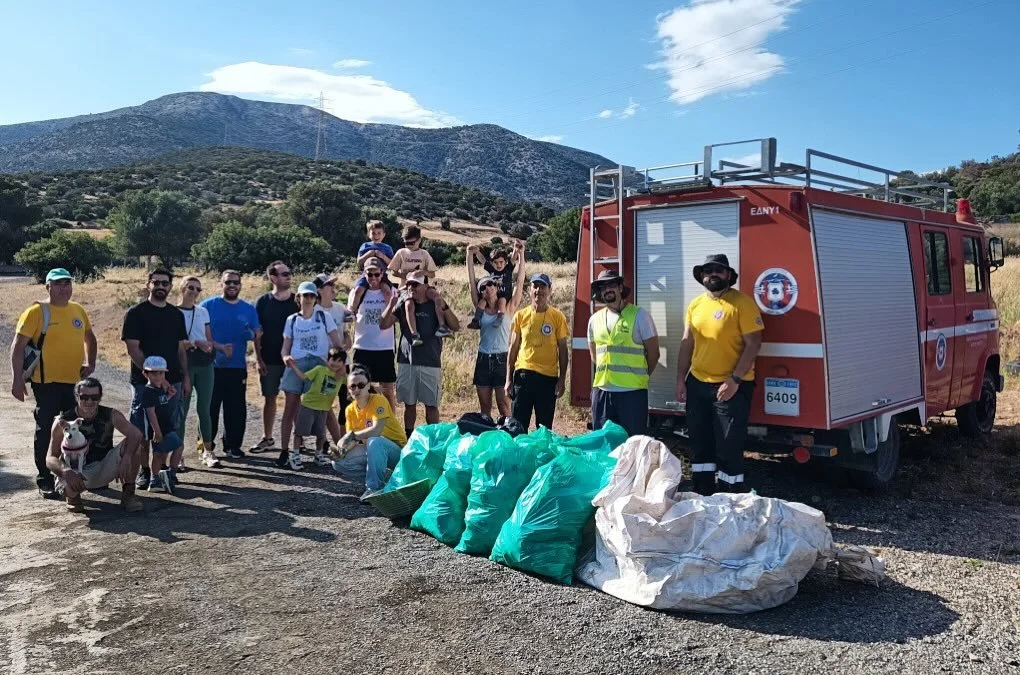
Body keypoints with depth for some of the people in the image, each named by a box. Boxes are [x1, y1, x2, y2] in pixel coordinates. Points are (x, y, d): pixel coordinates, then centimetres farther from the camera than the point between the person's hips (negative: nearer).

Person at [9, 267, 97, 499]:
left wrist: (90, 363, 10)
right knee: (46, 430, 4)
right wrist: (17, 379, -15)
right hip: (47, 383, -6)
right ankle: (44, 480, 14)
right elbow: (18, 346, -10)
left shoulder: (78, 310, 8)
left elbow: (89, 337, 24)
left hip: (75, 381, 6)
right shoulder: (37, 311, -8)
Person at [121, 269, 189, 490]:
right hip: (144, 381, -4)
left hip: (172, 380, 4)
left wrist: (185, 377, 8)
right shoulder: (136, 314, -4)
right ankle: (144, 471, 12)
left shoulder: (176, 314, 12)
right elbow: (133, 349, -9)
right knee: (142, 430, 2)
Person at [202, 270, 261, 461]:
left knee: (237, 408, 7)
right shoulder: (208, 305, 1)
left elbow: (257, 334, 10)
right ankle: (206, 445, 15)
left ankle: (233, 445, 18)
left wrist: (253, 335, -13)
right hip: (212, 366, -3)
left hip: (238, 367, 3)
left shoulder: (248, 309, 10)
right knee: (210, 407, 3)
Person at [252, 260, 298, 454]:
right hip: (269, 360, 0)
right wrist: (259, 359, -3)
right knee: (269, 398, 9)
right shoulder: (263, 301, 1)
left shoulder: (296, 300, 2)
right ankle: (267, 439, 20)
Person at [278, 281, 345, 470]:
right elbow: (285, 347, 12)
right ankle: (284, 451, 4)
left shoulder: (324, 316, 6)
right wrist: (286, 357, -11)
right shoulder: (292, 320, 12)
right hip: (296, 365, 1)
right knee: (290, 408, -2)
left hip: (318, 365, -1)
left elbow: (337, 342, 3)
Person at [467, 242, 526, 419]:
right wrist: (470, 255, 0)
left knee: (504, 407, -3)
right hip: (483, 359, 3)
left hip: (501, 359, -3)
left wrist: (520, 255, -9)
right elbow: (471, 280, 4)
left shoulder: (507, 308, 0)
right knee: (484, 407, 8)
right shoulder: (481, 308, 7)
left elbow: (520, 282, -5)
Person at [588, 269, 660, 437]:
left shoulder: (639, 315, -4)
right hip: (601, 390, 5)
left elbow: (653, 353, 0)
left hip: (632, 392, -4)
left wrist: (639, 378, 8)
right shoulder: (595, 319, 9)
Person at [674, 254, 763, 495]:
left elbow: (753, 344, -13)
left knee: (729, 447, -2)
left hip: (731, 386, -6)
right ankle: (703, 495, 28)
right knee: (700, 442, 14)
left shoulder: (742, 303, -9)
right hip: (697, 384, 6)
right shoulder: (695, 305, 9)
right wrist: (680, 379, 8)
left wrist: (734, 380, -18)